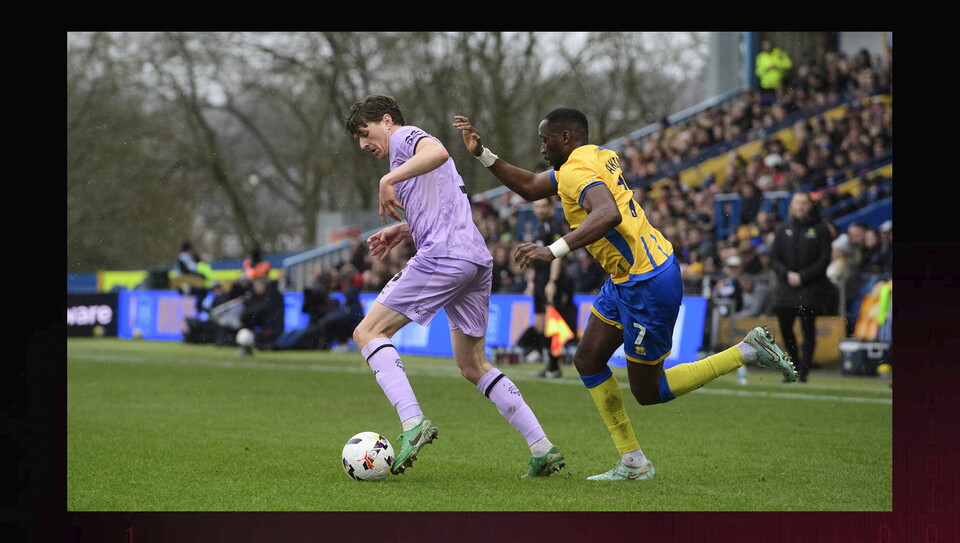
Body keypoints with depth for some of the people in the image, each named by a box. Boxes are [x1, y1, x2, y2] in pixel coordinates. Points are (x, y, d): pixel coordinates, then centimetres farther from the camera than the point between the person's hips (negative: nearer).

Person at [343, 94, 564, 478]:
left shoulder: (405, 137, 3)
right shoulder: (412, 152, 32)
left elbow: (437, 152, -22)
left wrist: (388, 180, -21)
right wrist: (402, 232, 26)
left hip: (443, 257, -10)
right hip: (477, 259, 10)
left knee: (368, 333, -5)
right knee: (473, 366, 16)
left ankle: (413, 422, -23)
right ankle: (542, 449, 9)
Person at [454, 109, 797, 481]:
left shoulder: (578, 171, -20)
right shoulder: (595, 158, 11)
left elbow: (608, 214, -41)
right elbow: (530, 188, 22)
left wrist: (553, 251, -45)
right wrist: (483, 155, 14)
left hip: (648, 287, -10)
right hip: (625, 281, 10)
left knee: (649, 392, 3)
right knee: (588, 362, 10)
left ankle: (749, 350, 7)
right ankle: (633, 463, 14)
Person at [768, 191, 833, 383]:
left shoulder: (820, 229, 2)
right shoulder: (783, 229, 11)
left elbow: (824, 259, -2)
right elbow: (773, 259, 10)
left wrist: (802, 277, -10)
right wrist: (786, 274, -8)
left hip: (810, 286, -3)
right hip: (786, 287, 3)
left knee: (808, 329, -8)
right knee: (785, 327, 2)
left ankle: (803, 371, -4)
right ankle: (795, 364, 20)